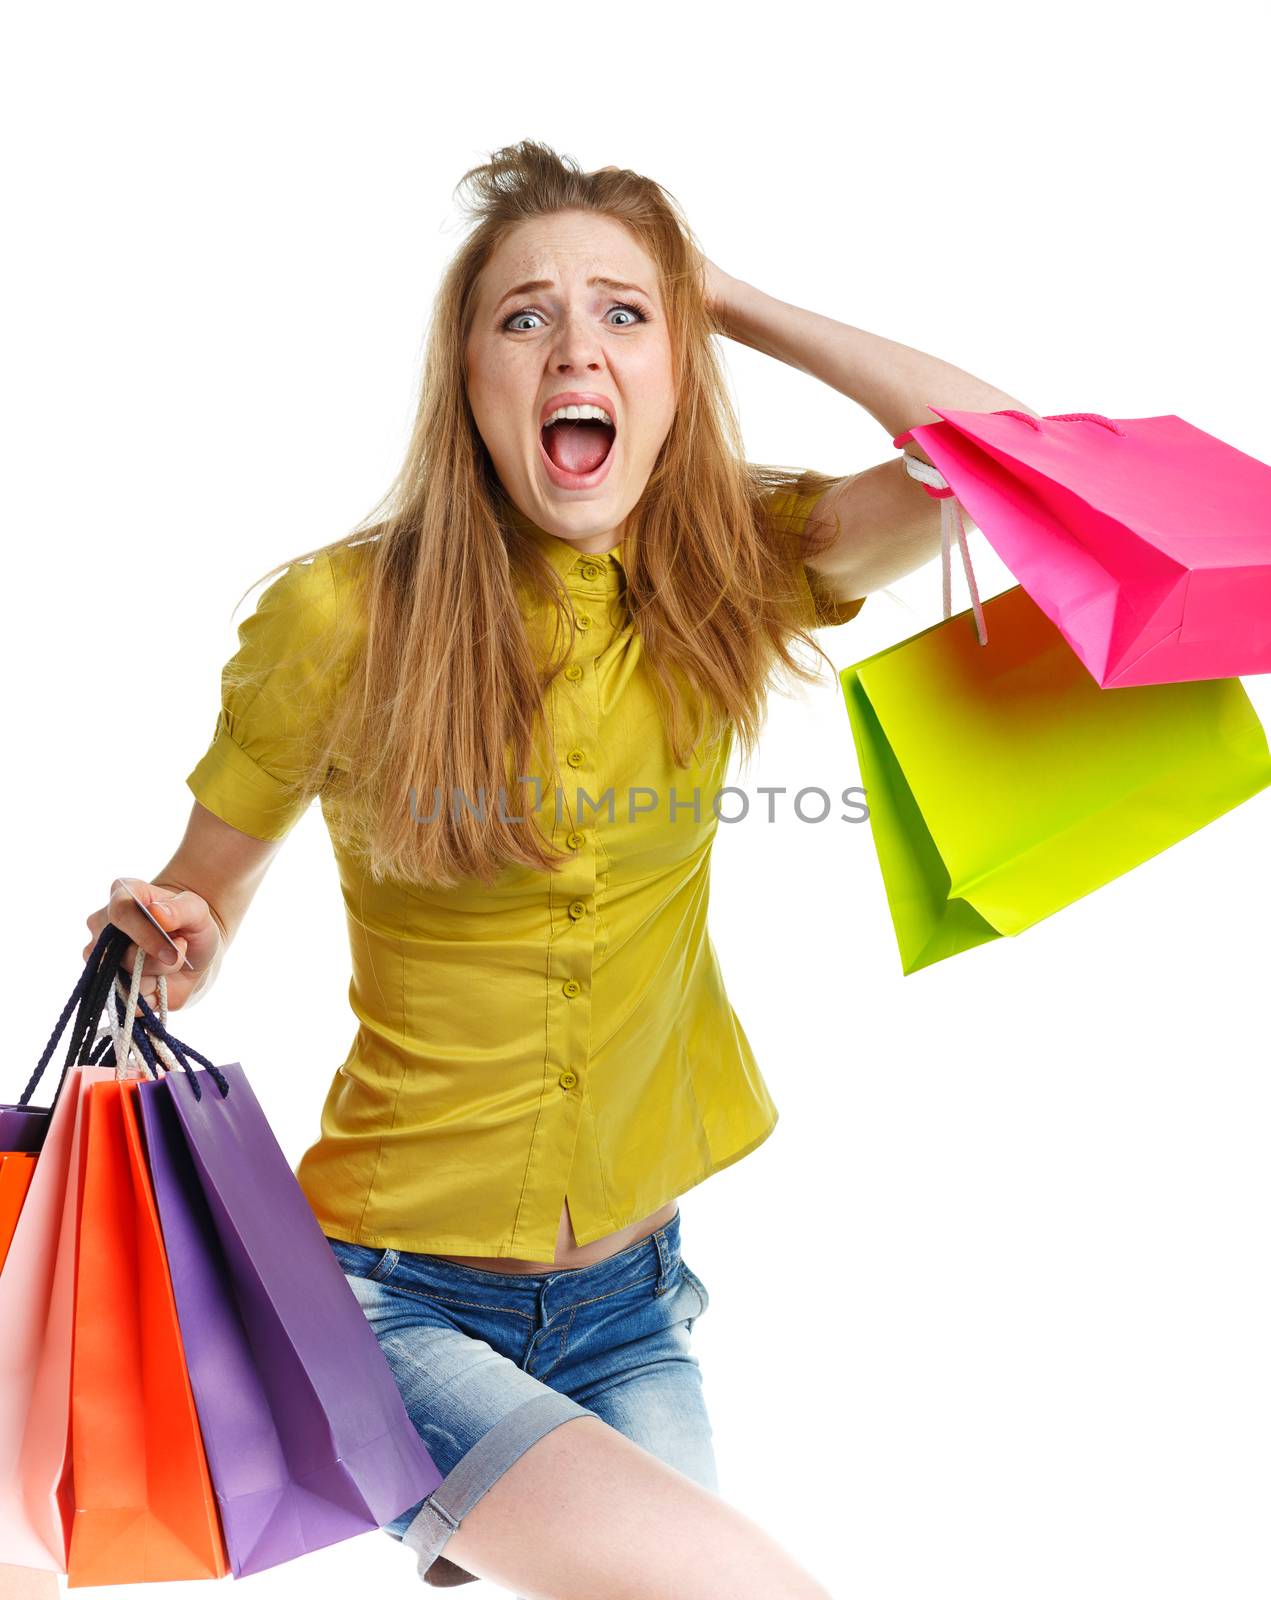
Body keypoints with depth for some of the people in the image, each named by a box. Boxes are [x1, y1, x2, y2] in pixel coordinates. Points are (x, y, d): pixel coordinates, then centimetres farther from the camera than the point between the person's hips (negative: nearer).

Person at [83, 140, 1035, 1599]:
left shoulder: (721, 580, -5)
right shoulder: (343, 614, -13)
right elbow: (203, 892, -2)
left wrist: (725, 299, -12)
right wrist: (172, 944, -24)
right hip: (401, 1297, -3)